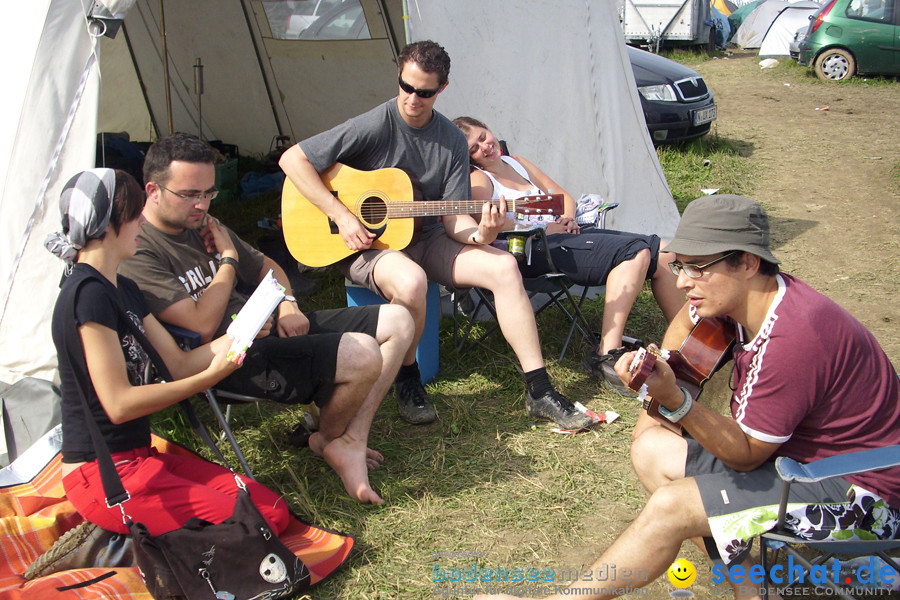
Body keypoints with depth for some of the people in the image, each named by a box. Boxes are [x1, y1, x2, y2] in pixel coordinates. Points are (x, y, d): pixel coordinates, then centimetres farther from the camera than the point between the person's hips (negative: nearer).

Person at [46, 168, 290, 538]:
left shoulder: (123, 289, 14)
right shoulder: (89, 295, -17)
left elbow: (179, 363, 10)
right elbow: (119, 403, -22)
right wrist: (211, 376, -20)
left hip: (137, 457, 10)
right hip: (103, 477, -9)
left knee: (275, 512, 1)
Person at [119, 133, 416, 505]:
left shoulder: (203, 224, 15)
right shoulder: (138, 253, -14)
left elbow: (265, 267, 25)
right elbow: (203, 325, -22)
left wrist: (287, 304, 4)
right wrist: (228, 258, -8)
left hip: (271, 325, 10)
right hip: (235, 359, -10)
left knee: (397, 322, 1)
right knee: (362, 356, -28)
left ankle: (351, 440, -3)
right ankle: (327, 438, 4)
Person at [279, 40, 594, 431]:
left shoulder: (453, 141, 2)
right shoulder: (375, 126, -14)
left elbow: (452, 218, 1)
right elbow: (292, 159, -16)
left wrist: (479, 236, -22)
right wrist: (341, 216, -22)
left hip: (426, 239, 5)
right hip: (368, 243, -5)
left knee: (503, 266, -15)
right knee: (411, 281, -38)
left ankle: (538, 391, -9)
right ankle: (407, 381, -9)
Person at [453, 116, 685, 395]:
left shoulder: (517, 162, 21)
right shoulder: (478, 180, -2)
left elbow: (564, 196, 24)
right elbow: (505, 234, -14)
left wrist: (568, 218, 2)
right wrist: (552, 228, -6)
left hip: (564, 233, 8)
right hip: (534, 251, -8)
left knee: (661, 256, -5)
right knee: (634, 252, -25)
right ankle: (607, 356, -30)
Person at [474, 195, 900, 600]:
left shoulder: (793, 336, -31)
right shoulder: (740, 296, -5)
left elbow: (745, 455, -23)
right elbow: (688, 318, 20)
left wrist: (674, 401, -35)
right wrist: (653, 393, 12)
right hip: (793, 453, 9)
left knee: (671, 506, -21)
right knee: (650, 452, 5)